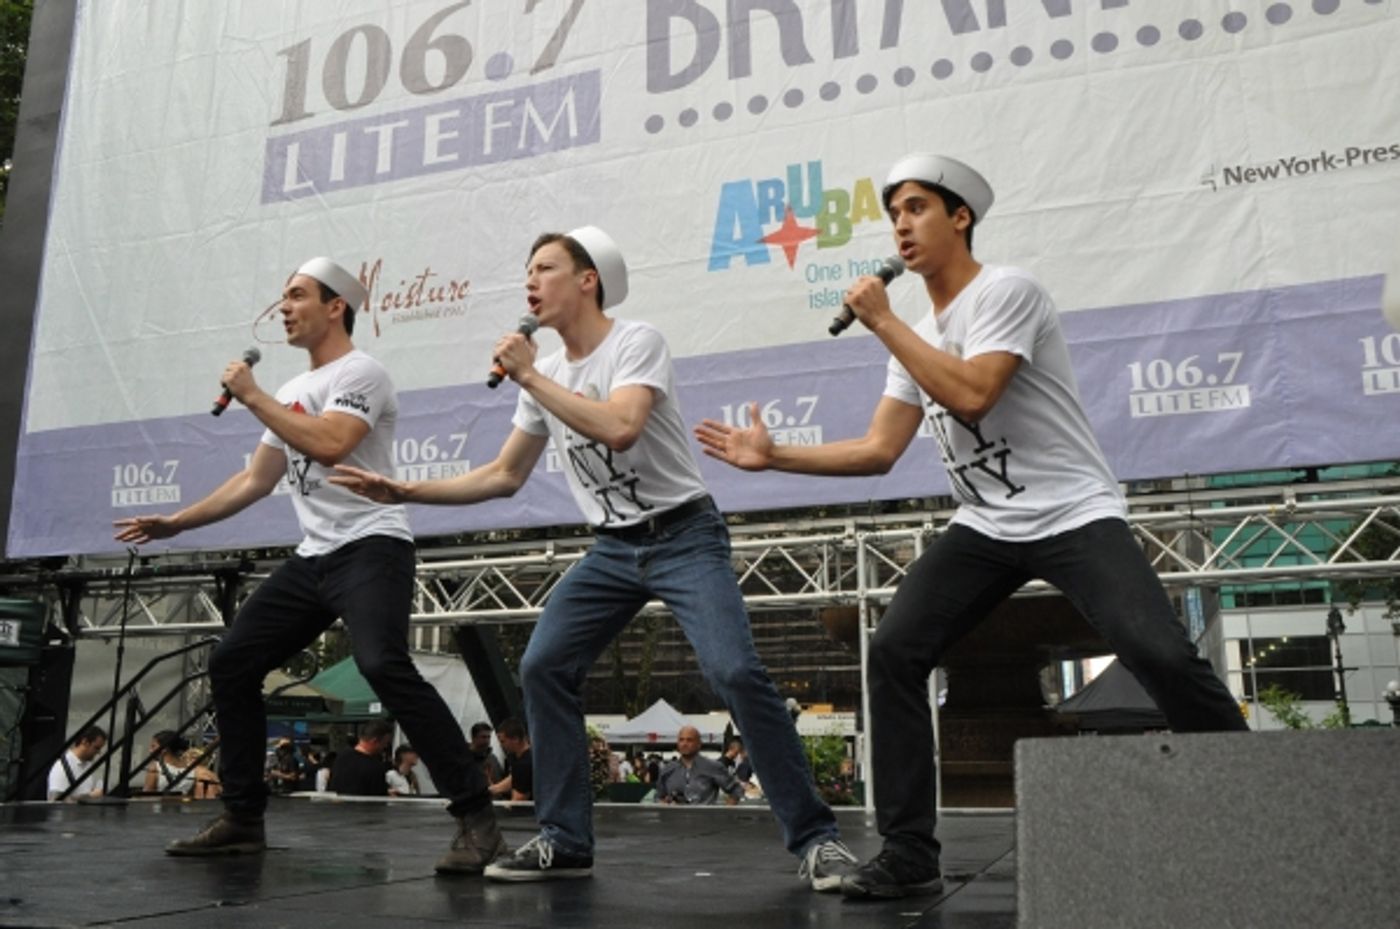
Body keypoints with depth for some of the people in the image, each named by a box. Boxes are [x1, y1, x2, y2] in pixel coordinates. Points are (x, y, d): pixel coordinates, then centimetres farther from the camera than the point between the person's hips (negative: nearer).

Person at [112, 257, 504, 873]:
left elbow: (329, 445, -24)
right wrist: (176, 523, 25)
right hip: (312, 558, 10)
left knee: (384, 666, -29)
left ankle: (476, 817, -24)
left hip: (369, 549, -9)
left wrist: (252, 396, -12)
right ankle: (243, 820, 20)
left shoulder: (360, 373, -6)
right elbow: (254, 480, 26)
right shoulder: (292, 392, 20)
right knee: (231, 665, 8)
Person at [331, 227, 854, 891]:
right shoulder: (545, 376, 8)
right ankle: (565, 842, 9)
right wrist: (404, 491, 7)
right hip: (614, 547, 7)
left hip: (683, 535, -7)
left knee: (736, 673, -21)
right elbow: (504, 477, 14)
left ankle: (814, 837, -6)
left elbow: (620, 429, -32)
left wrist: (529, 376, -22)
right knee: (542, 668, -2)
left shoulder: (636, 342, -13)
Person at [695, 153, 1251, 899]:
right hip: (985, 527, 6)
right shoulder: (918, 336, 12)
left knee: (1161, 654, -23)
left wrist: (883, 322, -18)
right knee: (893, 651, -7)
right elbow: (878, 451, 9)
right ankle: (909, 856, 0)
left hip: (1074, 516, -6)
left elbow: (972, 394, -26)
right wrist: (773, 456, 2)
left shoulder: (1006, 290, -9)